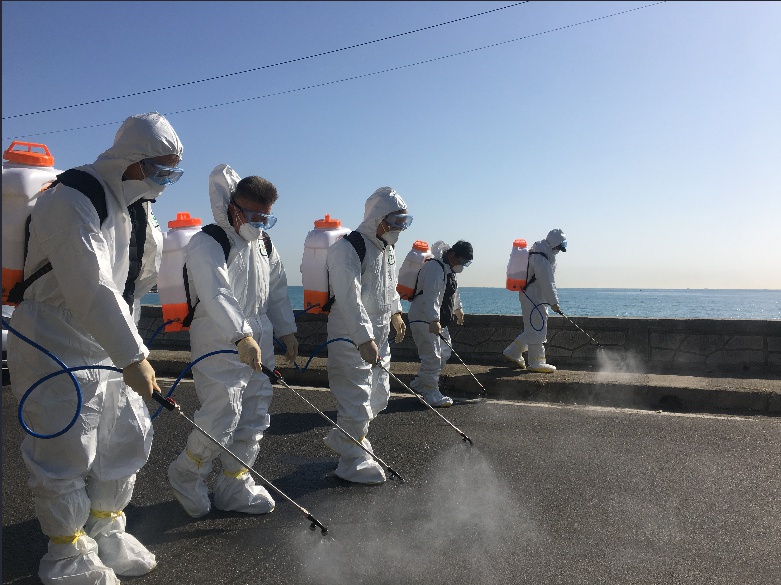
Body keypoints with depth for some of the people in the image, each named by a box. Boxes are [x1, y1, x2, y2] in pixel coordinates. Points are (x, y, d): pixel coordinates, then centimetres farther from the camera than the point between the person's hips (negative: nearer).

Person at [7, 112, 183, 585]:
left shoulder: (138, 207, 8)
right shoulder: (72, 201, -22)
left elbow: (144, 275, 15)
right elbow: (91, 291, -30)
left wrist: (132, 348, 11)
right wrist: (132, 357, -29)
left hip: (109, 346, 9)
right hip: (58, 350, -8)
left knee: (128, 437, 13)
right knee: (67, 452, 0)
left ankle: (106, 529, 33)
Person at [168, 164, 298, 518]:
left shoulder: (265, 246, 13)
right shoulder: (206, 244, -12)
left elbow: (277, 292, 21)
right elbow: (217, 294, -27)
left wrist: (286, 330, 16)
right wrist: (242, 336, -38)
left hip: (260, 346, 8)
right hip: (219, 346, -7)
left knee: (254, 419, 10)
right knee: (222, 418, -9)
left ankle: (234, 487, 26)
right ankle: (185, 475, 19)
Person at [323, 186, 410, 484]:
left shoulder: (388, 248, 11)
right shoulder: (348, 248, -20)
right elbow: (349, 298, -28)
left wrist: (395, 312, 29)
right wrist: (365, 339, -33)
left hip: (378, 335, 10)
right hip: (350, 339, -10)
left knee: (379, 393, 20)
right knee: (356, 398, -4)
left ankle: (343, 438, 41)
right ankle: (353, 461, 15)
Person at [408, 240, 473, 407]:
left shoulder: (449, 269, 13)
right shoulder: (435, 267, -22)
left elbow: (453, 290, 31)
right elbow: (431, 295, -33)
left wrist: (458, 309, 43)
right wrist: (434, 320, -41)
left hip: (437, 320, 11)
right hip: (424, 320, -11)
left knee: (444, 353, 15)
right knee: (432, 356, -10)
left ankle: (419, 384, 26)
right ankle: (431, 394, 2)